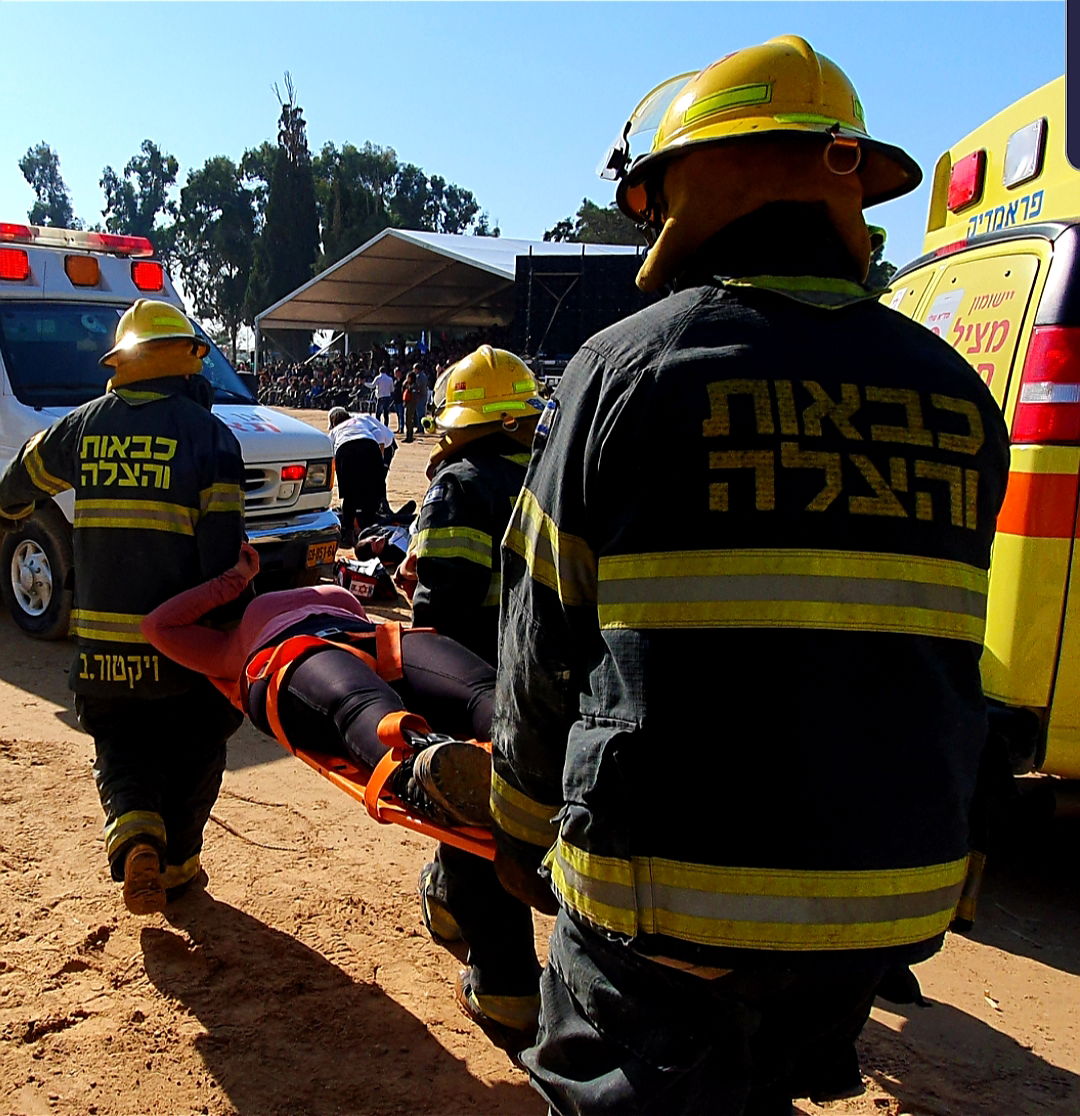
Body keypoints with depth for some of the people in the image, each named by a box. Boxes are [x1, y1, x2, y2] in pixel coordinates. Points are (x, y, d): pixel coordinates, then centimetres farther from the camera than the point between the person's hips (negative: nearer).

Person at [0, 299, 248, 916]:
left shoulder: (83, 425, 4)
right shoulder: (210, 434, -8)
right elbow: (223, 547, -15)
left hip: (102, 638, 3)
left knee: (120, 746, 18)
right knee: (193, 749, 18)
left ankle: (135, 832, -7)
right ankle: (174, 863, 25)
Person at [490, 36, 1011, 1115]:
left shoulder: (627, 367, -10)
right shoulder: (955, 392, 3)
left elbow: (544, 642, -5)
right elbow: (927, 646, 8)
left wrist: (521, 827, 10)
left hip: (668, 893, -5)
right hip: (894, 894, 6)